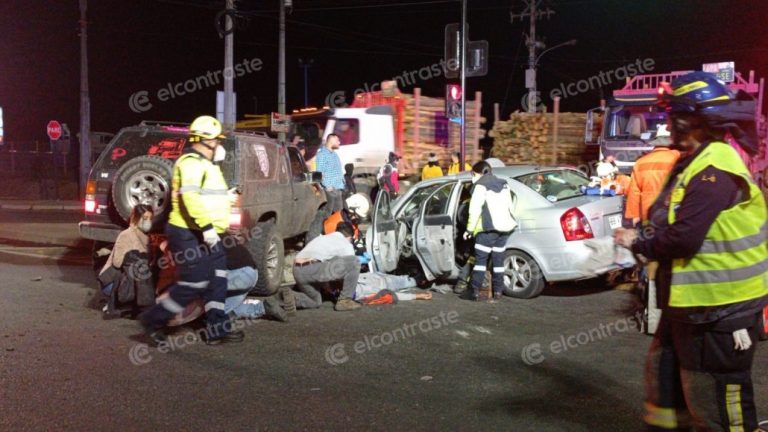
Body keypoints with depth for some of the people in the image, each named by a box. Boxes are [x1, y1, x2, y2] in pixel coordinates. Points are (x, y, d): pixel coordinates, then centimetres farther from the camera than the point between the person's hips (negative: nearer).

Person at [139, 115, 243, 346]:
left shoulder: (205, 164, 20)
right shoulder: (192, 162, -14)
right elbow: (189, 196, -28)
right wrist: (207, 227, -32)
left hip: (204, 235, 11)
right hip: (190, 235, -11)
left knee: (217, 282, 8)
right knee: (193, 284, -7)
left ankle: (218, 329, 13)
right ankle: (153, 319, 8)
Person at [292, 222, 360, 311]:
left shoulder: (321, 238, 34)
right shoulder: (346, 244, 14)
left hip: (297, 271, 8)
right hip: (313, 269, -8)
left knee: (315, 301, 28)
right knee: (354, 262, -1)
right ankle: (344, 300, 4)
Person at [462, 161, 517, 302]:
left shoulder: (481, 186, -6)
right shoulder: (504, 184, 18)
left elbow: (475, 210, -12)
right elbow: (510, 207, 20)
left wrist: (469, 229, -9)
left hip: (488, 228, -7)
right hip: (505, 226, 7)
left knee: (480, 259, -4)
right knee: (498, 259, 11)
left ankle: (475, 291, -4)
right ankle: (497, 291, 12)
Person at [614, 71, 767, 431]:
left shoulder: (715, 170, -23)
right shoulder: (695, 162, 10)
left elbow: (683, 238, -28)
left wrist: (638, 244, -12)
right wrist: (642, 239, -1)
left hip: (718, 308, -11)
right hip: (690, 301, 11)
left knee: (713, 402, 2)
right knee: (665, 373, 24)